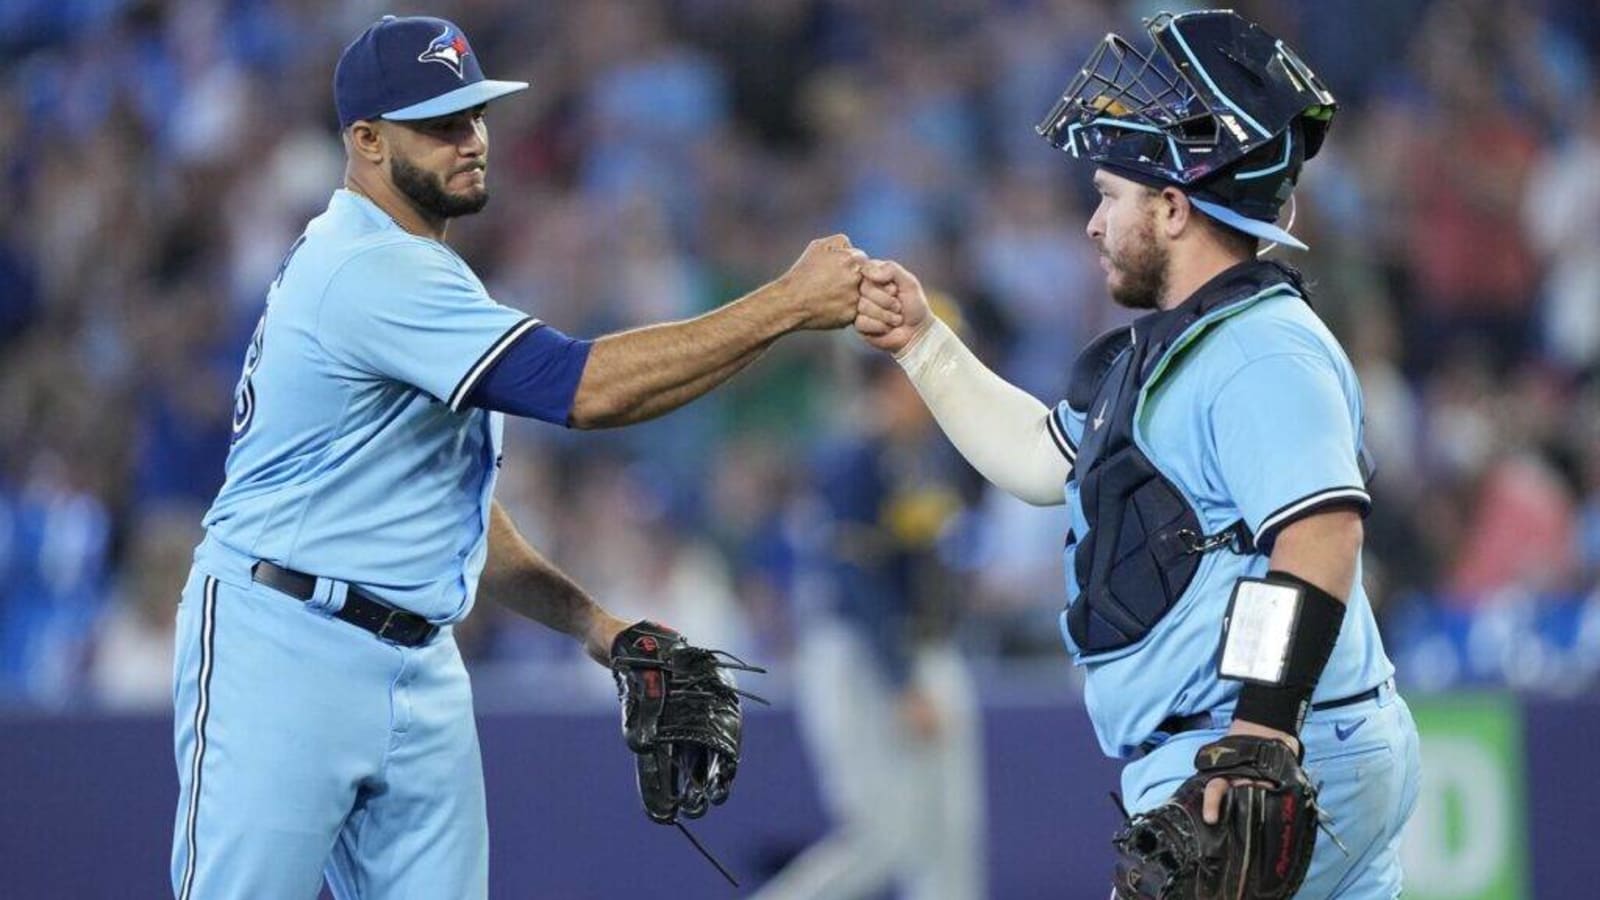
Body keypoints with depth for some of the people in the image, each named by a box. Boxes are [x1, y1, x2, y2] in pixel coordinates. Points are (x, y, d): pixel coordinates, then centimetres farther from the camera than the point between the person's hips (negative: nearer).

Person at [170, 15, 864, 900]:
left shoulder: (413, 275, 18)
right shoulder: (366, 271, -16)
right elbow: (586, 388, -23)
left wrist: (588, 620, 9)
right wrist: (790, 302, -21)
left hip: (420, 668, 10)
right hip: (282, 652, -10)